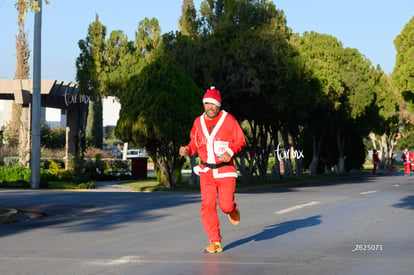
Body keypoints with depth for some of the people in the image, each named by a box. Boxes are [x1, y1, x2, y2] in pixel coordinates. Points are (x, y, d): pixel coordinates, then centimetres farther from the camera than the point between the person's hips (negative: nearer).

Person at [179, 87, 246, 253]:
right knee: (208, 204, -8)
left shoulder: (228, 119, -4)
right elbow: (195, 143, 17)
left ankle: (233, 210, 36)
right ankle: (215, 242, 1)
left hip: (225, 169, -2)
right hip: (206, 171, 3)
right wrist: (187, 150, -5)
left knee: (226, 205, -6)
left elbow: (241, 140, 0)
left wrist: (230, 152, -18)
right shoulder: (198, 122, 6)